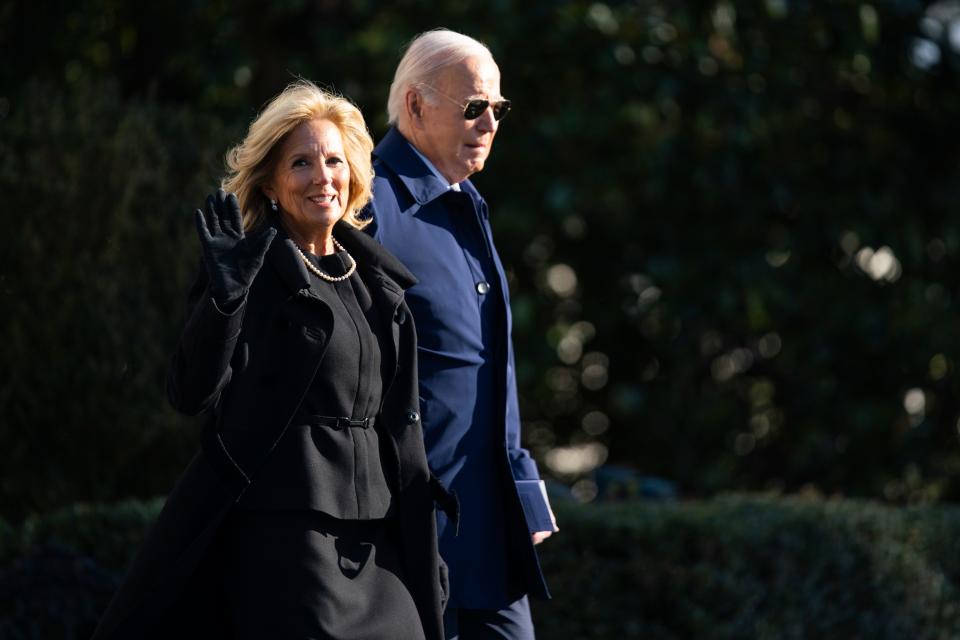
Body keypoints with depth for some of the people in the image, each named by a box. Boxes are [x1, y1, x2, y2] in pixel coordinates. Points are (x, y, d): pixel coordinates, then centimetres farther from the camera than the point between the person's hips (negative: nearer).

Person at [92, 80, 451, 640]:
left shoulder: (376, 280, 14)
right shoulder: (255, 273, -5)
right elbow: (192, 394, -16)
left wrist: (426, 552, 16)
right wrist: (223, 295, -30)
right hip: (282, 532, -6)